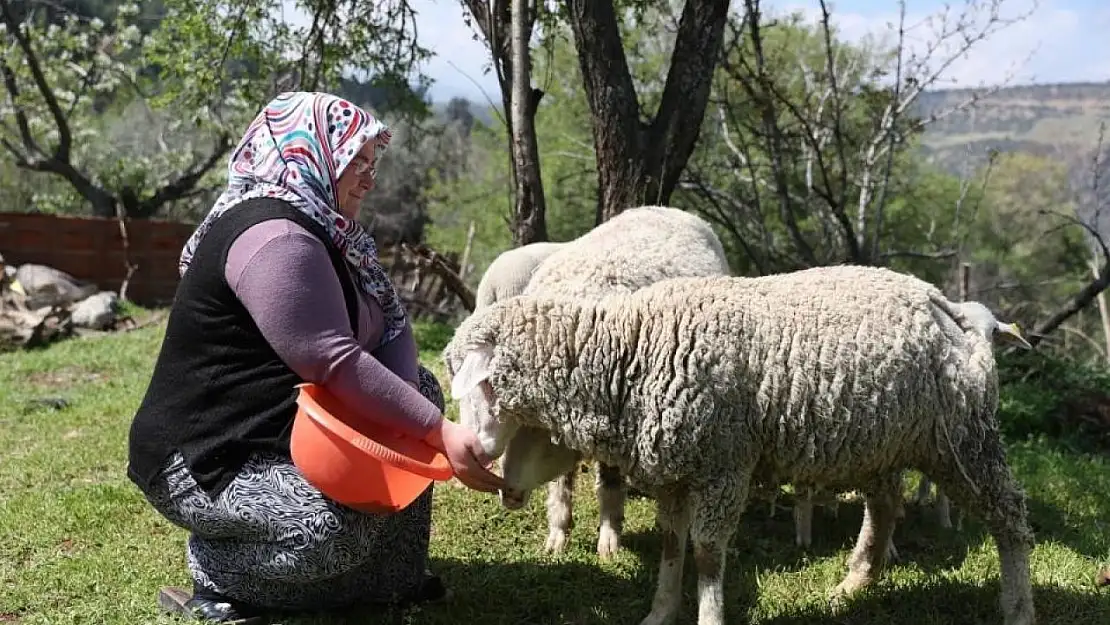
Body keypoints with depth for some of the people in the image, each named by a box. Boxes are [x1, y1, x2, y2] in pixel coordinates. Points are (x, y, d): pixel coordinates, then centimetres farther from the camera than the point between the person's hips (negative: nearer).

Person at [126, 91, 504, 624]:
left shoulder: (322, 229, 8)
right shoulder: (273, 237, -23)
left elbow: (391, 323, 0)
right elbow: (335, 364, -28)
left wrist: (417, 419, -18)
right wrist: (440, 433, -26)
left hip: (285, 425, 11)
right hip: (206, 456, -10)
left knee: (416, 389, 7)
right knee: (338, 530, -31)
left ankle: (392, 577, 8)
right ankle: (215, 568, 0)